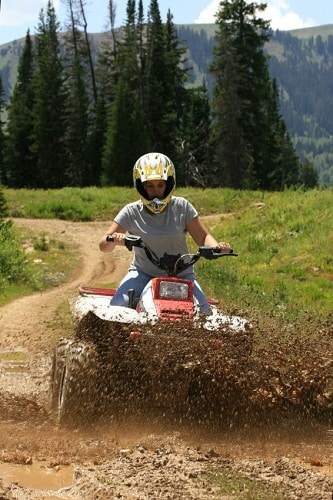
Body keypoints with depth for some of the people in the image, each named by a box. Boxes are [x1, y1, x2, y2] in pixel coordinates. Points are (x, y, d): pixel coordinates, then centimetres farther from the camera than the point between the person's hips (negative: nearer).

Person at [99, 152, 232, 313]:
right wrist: (114, 239, -30)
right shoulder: (131, 212, -3)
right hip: (143, 273, 0)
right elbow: (103, 246, -6)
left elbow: (202, 237, -1)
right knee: (117, 305, -25)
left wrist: (217, 247, -24)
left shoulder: (181, 207, -2)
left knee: (203, 311, -23)